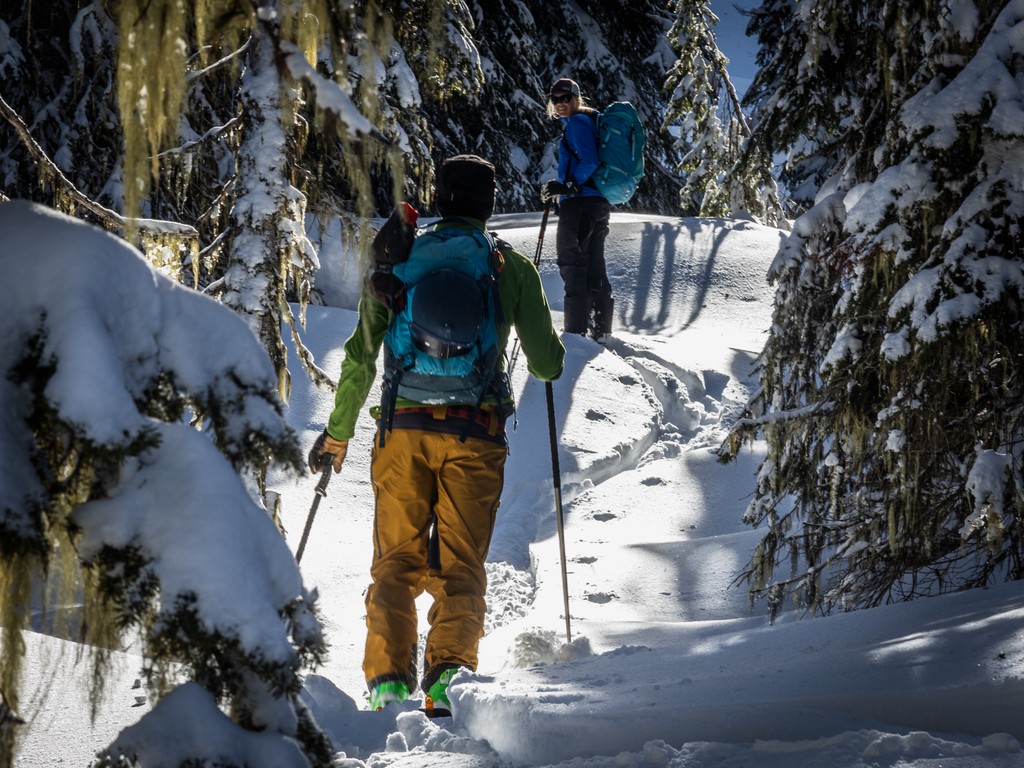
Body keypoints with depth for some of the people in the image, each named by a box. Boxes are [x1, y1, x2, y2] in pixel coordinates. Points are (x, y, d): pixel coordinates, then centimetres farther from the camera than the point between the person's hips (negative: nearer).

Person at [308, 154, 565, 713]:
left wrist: (337, 433, 16)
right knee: (459, 566, 4)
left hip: (403, 431, 1)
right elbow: (547, 364, 8)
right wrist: (549, 355, 33)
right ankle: (448, 670, -15)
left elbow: (361, 357, 8)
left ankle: (388, 678, -7)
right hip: (475, 436, -1)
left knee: (395, 562, 7)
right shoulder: (512, 267, 6)